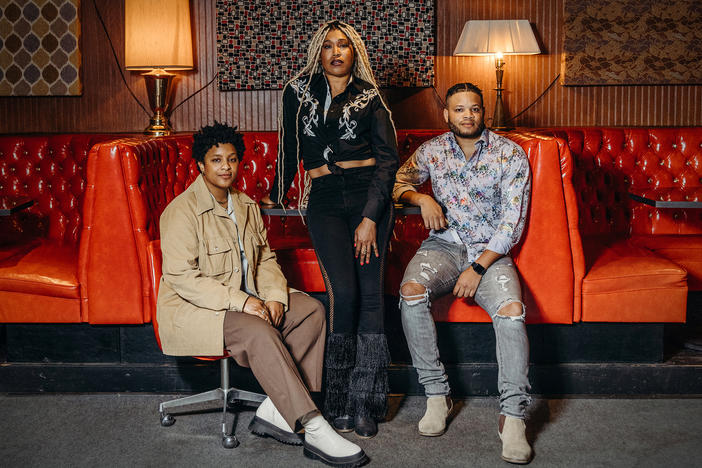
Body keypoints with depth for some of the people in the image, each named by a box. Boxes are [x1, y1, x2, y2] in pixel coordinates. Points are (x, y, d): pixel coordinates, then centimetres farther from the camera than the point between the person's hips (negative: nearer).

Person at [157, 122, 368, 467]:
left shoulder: (246, 206, 12)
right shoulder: (182, 211, -13)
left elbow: (265, 259, 13)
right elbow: (181, 277, -20)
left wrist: (274, 295, -9)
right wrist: (239, 301, -25)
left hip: (244, 300, 8)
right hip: (193, 310, -8)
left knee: (312, 309, -10)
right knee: (257, 331, -34)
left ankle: (274, 411, -15)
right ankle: (315, 430, -33)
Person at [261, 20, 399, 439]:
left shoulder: (369, 97, 8)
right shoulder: (299, 91, 12)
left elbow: (388, 158, 1)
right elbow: (289, 151, 22)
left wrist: (371, 218, -9)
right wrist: (276, 197, 28)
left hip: (369, 193, 0)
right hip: (324, 199, 0)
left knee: (370, 291, -9)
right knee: (344, 292, -15)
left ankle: (365, 403, -2)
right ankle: (339, 401, -4)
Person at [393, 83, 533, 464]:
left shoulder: (510, 154, -3)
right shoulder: (432, 151, 5)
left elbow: (512, 222, -7)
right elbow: (399, 182, 21)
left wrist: (478, 268, -16)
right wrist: (421, 197, -3)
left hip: (491, 251, -2)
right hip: (444, 244, 2)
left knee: (511, 310, -32)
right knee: (411, 290, -31)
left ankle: (512, 417, -25)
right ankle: (436, 393, -17)